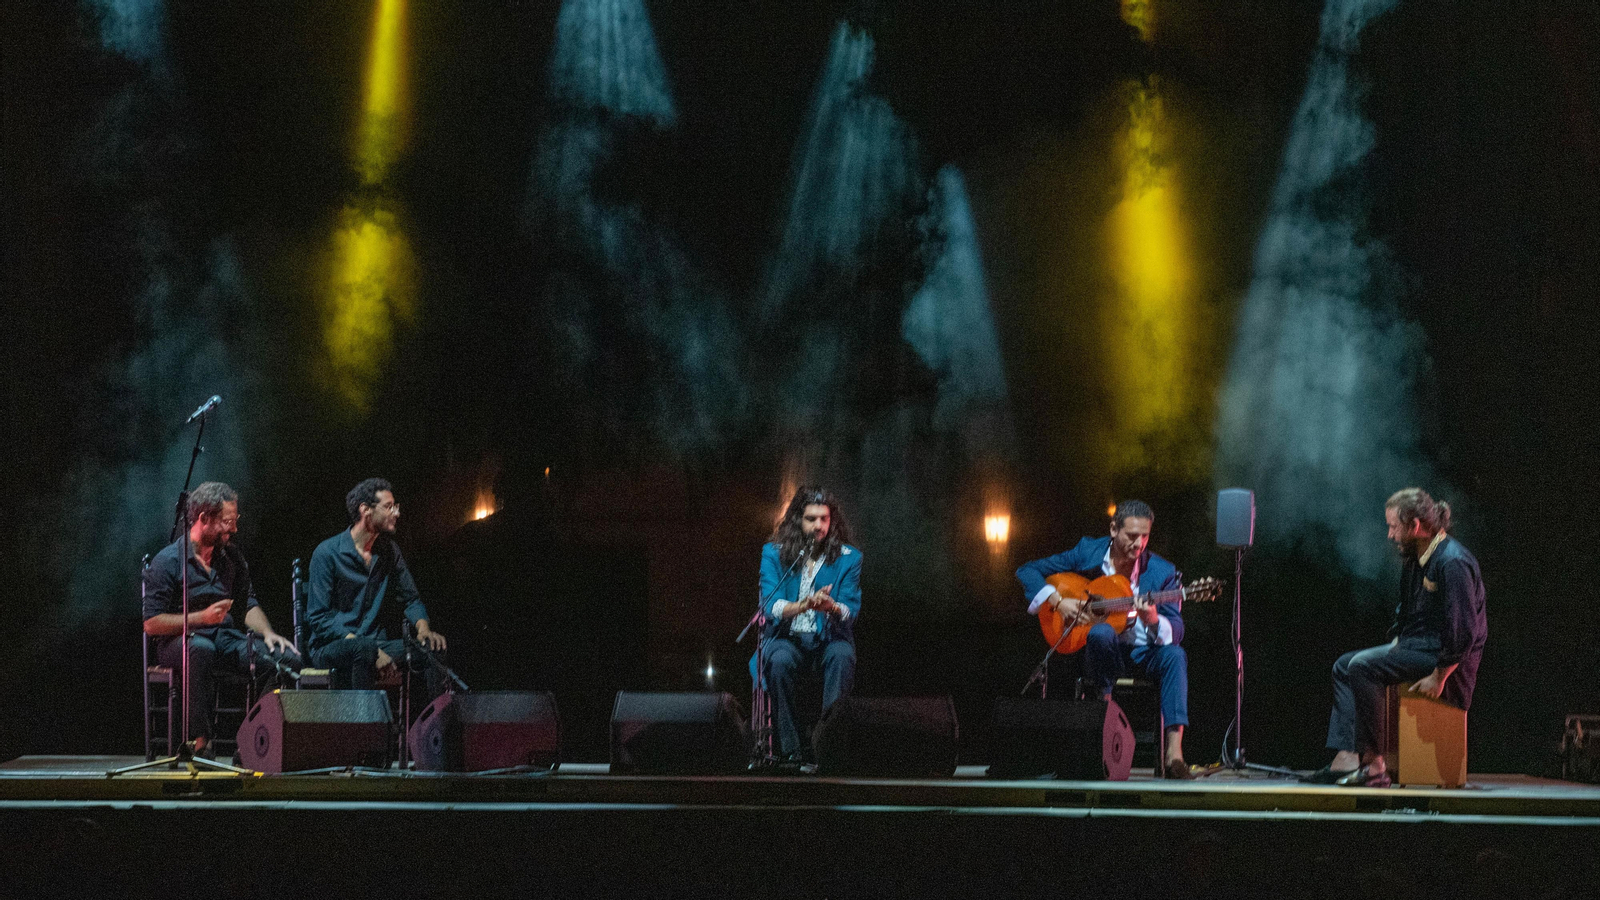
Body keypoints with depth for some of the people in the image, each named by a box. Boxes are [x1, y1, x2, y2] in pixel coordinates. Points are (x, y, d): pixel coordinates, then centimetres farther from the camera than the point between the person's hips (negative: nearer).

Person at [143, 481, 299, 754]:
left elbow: (249, 604, 16)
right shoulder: (167, 561, -6)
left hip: (225, 639, 6)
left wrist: (267, 633, -5)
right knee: (202, 649, -43)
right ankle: (199, 739, -37)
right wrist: (201, 618, -19)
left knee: (287, 657, -20)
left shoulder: (232, 557, 13)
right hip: (180, 641, -6)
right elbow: (151, 624, -10)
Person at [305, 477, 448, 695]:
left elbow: (410, 598, 18)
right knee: (364, 648, -38)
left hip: (376, 643, 6)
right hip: (329, 647, -6)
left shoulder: (389, 551, 10)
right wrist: (368, 648, -23)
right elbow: (318, 617, -13)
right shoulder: (327, 553, -9)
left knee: (432, 646, -16)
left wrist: (423, 627, -8)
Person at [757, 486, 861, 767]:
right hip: (787, 638, 0)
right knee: (779, 660, -35)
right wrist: (803, 605, -30)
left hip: (829, 639, 0)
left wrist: (832, 607, -30)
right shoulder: (773, 553, 5)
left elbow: (851, 610, -4)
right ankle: (789, 751, -32)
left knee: (843, 657, -35)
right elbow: (771, 606, -7)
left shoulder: (849, 558, 6)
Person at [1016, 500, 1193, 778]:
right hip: (1097, 650, -1)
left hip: (1142, 653, 1)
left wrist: (1153, 620, -31)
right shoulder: (1087, 553, -3)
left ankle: (1173, 752, -38)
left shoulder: (1162, 572, -5)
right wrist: (1057, 600, -14)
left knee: (1174, 656, -31)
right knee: (1101, 632, -36)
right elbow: (1027, 572, 2)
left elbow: (1176, 633, -8)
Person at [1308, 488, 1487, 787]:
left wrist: (1439, 677, -21)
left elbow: (1463, 630, -24)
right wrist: (1393, 648, 14)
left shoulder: (1452, 562, -19)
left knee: (1363, 666, -25)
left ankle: (1373, 763, -21)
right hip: (1414, 646, 11)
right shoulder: (1414, 559, 13)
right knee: (1344, 665, 3)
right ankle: (1345, 759, -12)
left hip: (1442, 655, -11)